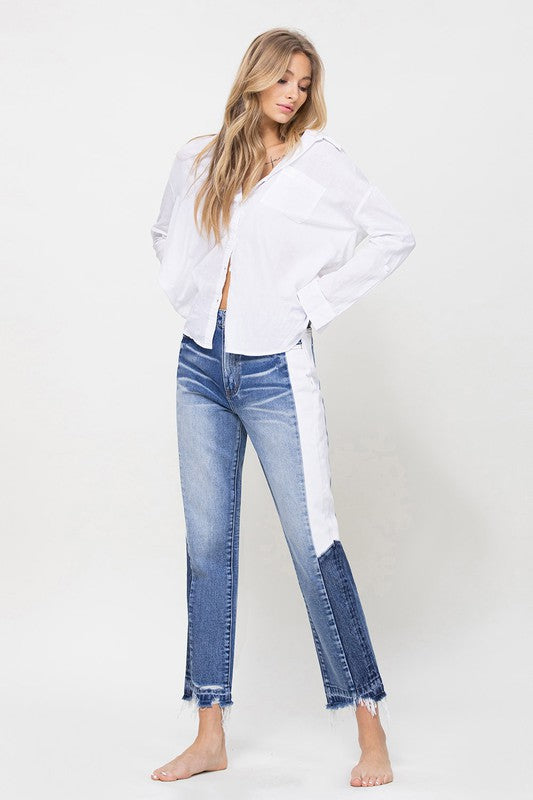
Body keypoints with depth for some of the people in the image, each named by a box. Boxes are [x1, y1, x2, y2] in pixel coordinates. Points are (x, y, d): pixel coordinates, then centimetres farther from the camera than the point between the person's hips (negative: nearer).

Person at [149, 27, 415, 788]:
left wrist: (315, 301, -8)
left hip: (274, 369, -4)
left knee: (312, 541, -6)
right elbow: (165, 234, 26)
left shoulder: (319, 162, -2)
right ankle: (210, 735, 16)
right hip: (201, 364, 5)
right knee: (208, 546, 7)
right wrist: (190, 294, 11)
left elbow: (395, 235, -6)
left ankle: (371, 733, 5)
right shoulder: (199, 158, 10)